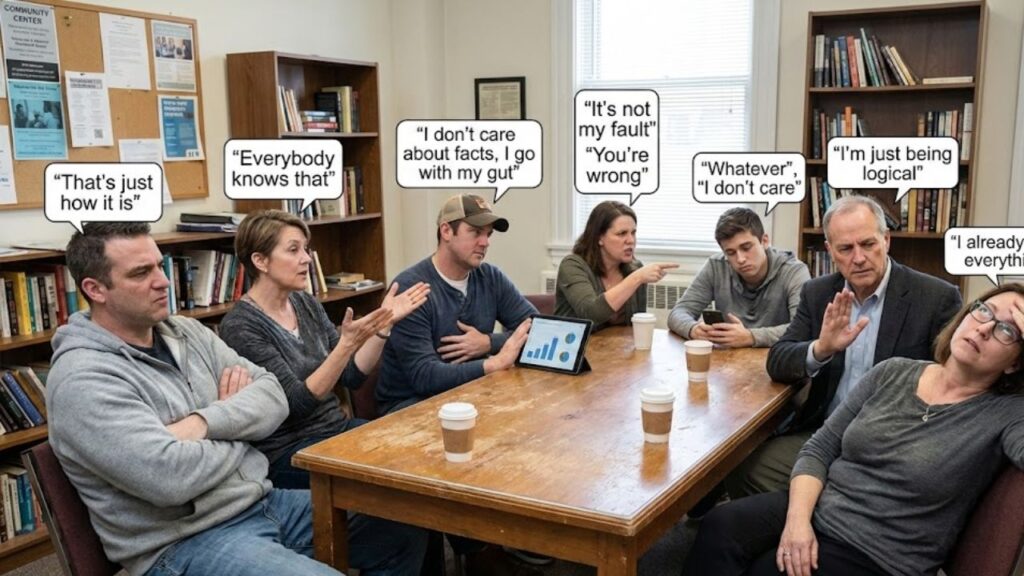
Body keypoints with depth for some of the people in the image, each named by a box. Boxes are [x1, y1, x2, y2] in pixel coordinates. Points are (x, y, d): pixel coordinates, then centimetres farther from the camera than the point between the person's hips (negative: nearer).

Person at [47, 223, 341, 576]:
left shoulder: (187, 332, 10)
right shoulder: (82, 379, -15)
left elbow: (272, 395, 3)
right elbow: (171, 477, -25)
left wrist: (205, 422, -16)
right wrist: (237, 427, -6)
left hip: (265, 504, 8)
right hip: (184, 544, -8)